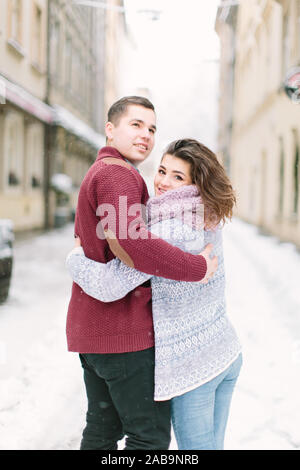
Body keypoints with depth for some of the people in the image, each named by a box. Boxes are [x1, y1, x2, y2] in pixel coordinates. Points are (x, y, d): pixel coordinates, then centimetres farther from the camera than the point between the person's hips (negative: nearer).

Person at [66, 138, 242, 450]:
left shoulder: (165, 234, -24)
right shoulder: (210, 223, 2)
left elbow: (108, 286, -27)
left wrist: (75, 257, -9)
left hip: (191, 368, -8)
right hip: (228, 354, 8)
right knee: (213, 445, 22)